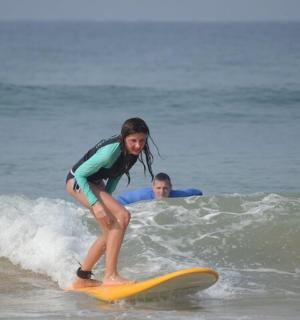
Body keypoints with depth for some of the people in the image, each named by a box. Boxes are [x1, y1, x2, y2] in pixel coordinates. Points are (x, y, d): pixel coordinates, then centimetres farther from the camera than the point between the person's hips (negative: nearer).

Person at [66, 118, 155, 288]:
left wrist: (106, 198, 1)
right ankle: (110, 275, -25)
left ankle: (82, 278, 24)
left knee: (112, 232, 10)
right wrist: (95, 204, -33)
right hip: (78, 182, -9)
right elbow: (80, 173, -28)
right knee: (123, 216, -24)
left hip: (95, 183, 9)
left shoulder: (134, 151, -9)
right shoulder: (111, 151, -33)